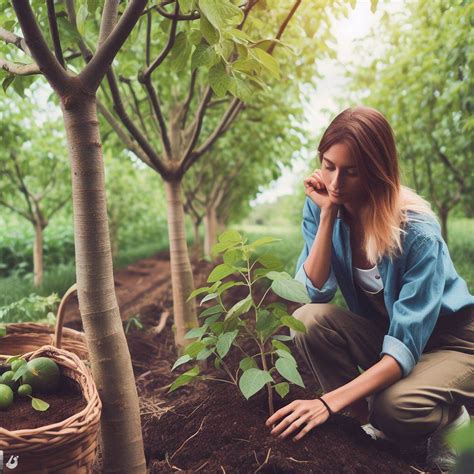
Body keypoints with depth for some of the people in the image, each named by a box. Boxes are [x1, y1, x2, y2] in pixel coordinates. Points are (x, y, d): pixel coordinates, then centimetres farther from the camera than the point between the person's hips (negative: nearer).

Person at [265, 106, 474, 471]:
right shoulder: (320, 206, -15)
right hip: (382, 332, 5)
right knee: (308, 320, -25)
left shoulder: (418, 232, -30)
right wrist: (327, 215, -29)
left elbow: (407, 344, -31)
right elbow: (314, 293, -20)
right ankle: (371, 427, -4)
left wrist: (330, 401, -40)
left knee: (395, 406, -34)